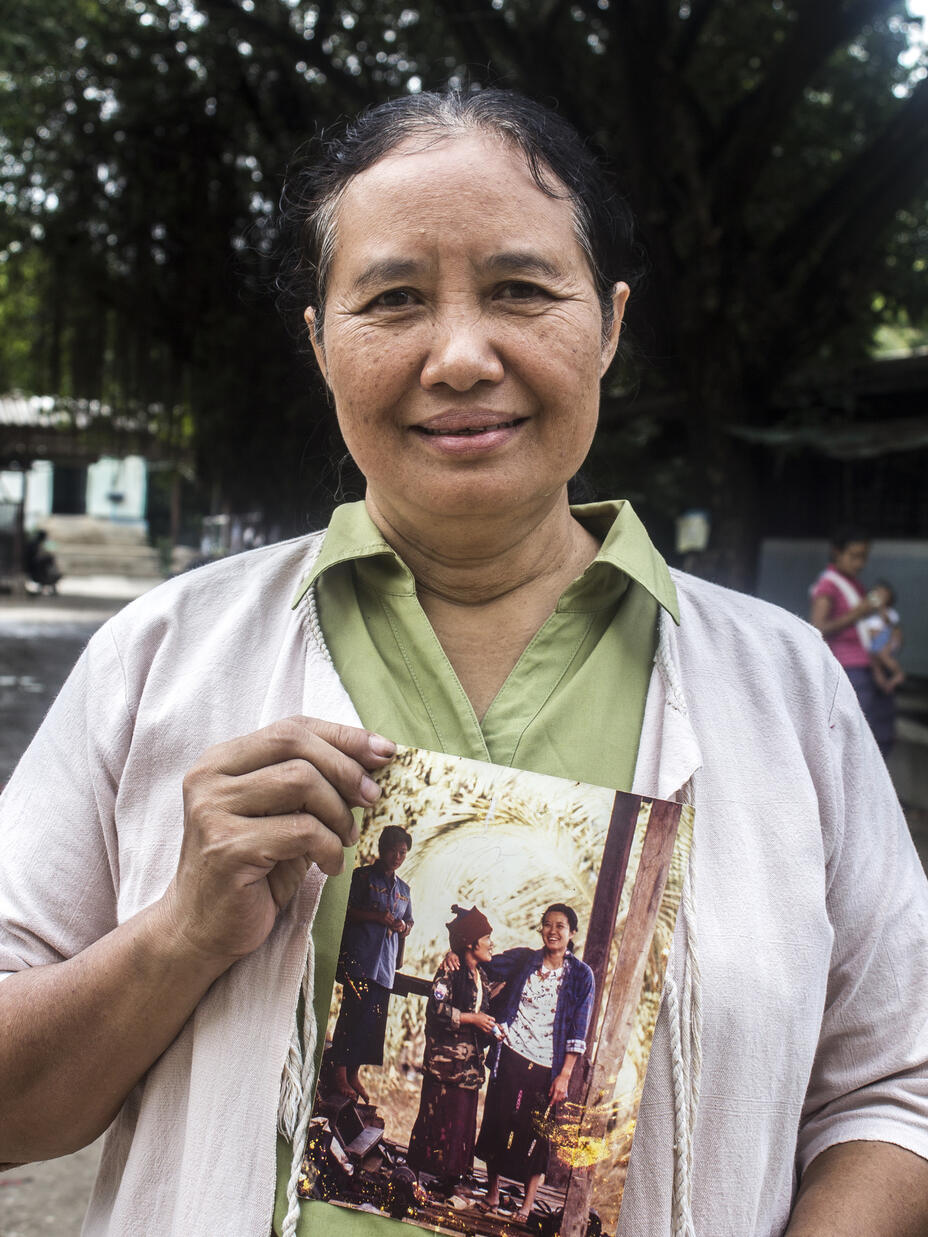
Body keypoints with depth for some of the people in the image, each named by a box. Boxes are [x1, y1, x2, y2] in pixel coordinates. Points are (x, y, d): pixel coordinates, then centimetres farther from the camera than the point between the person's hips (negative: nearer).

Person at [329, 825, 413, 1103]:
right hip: (359, 957, -6)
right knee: (353, 1012, -12)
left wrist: (403, 926, 3)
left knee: (373, 1018, 2)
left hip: (386, 964, 6)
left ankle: (354, 1073, 9)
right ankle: (340, 1073, -9)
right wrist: (375, 917, -15)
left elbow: (409, 921, 28)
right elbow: (343, 911, -4)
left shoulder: (403, 889, 21)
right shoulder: (362, 877, 3)